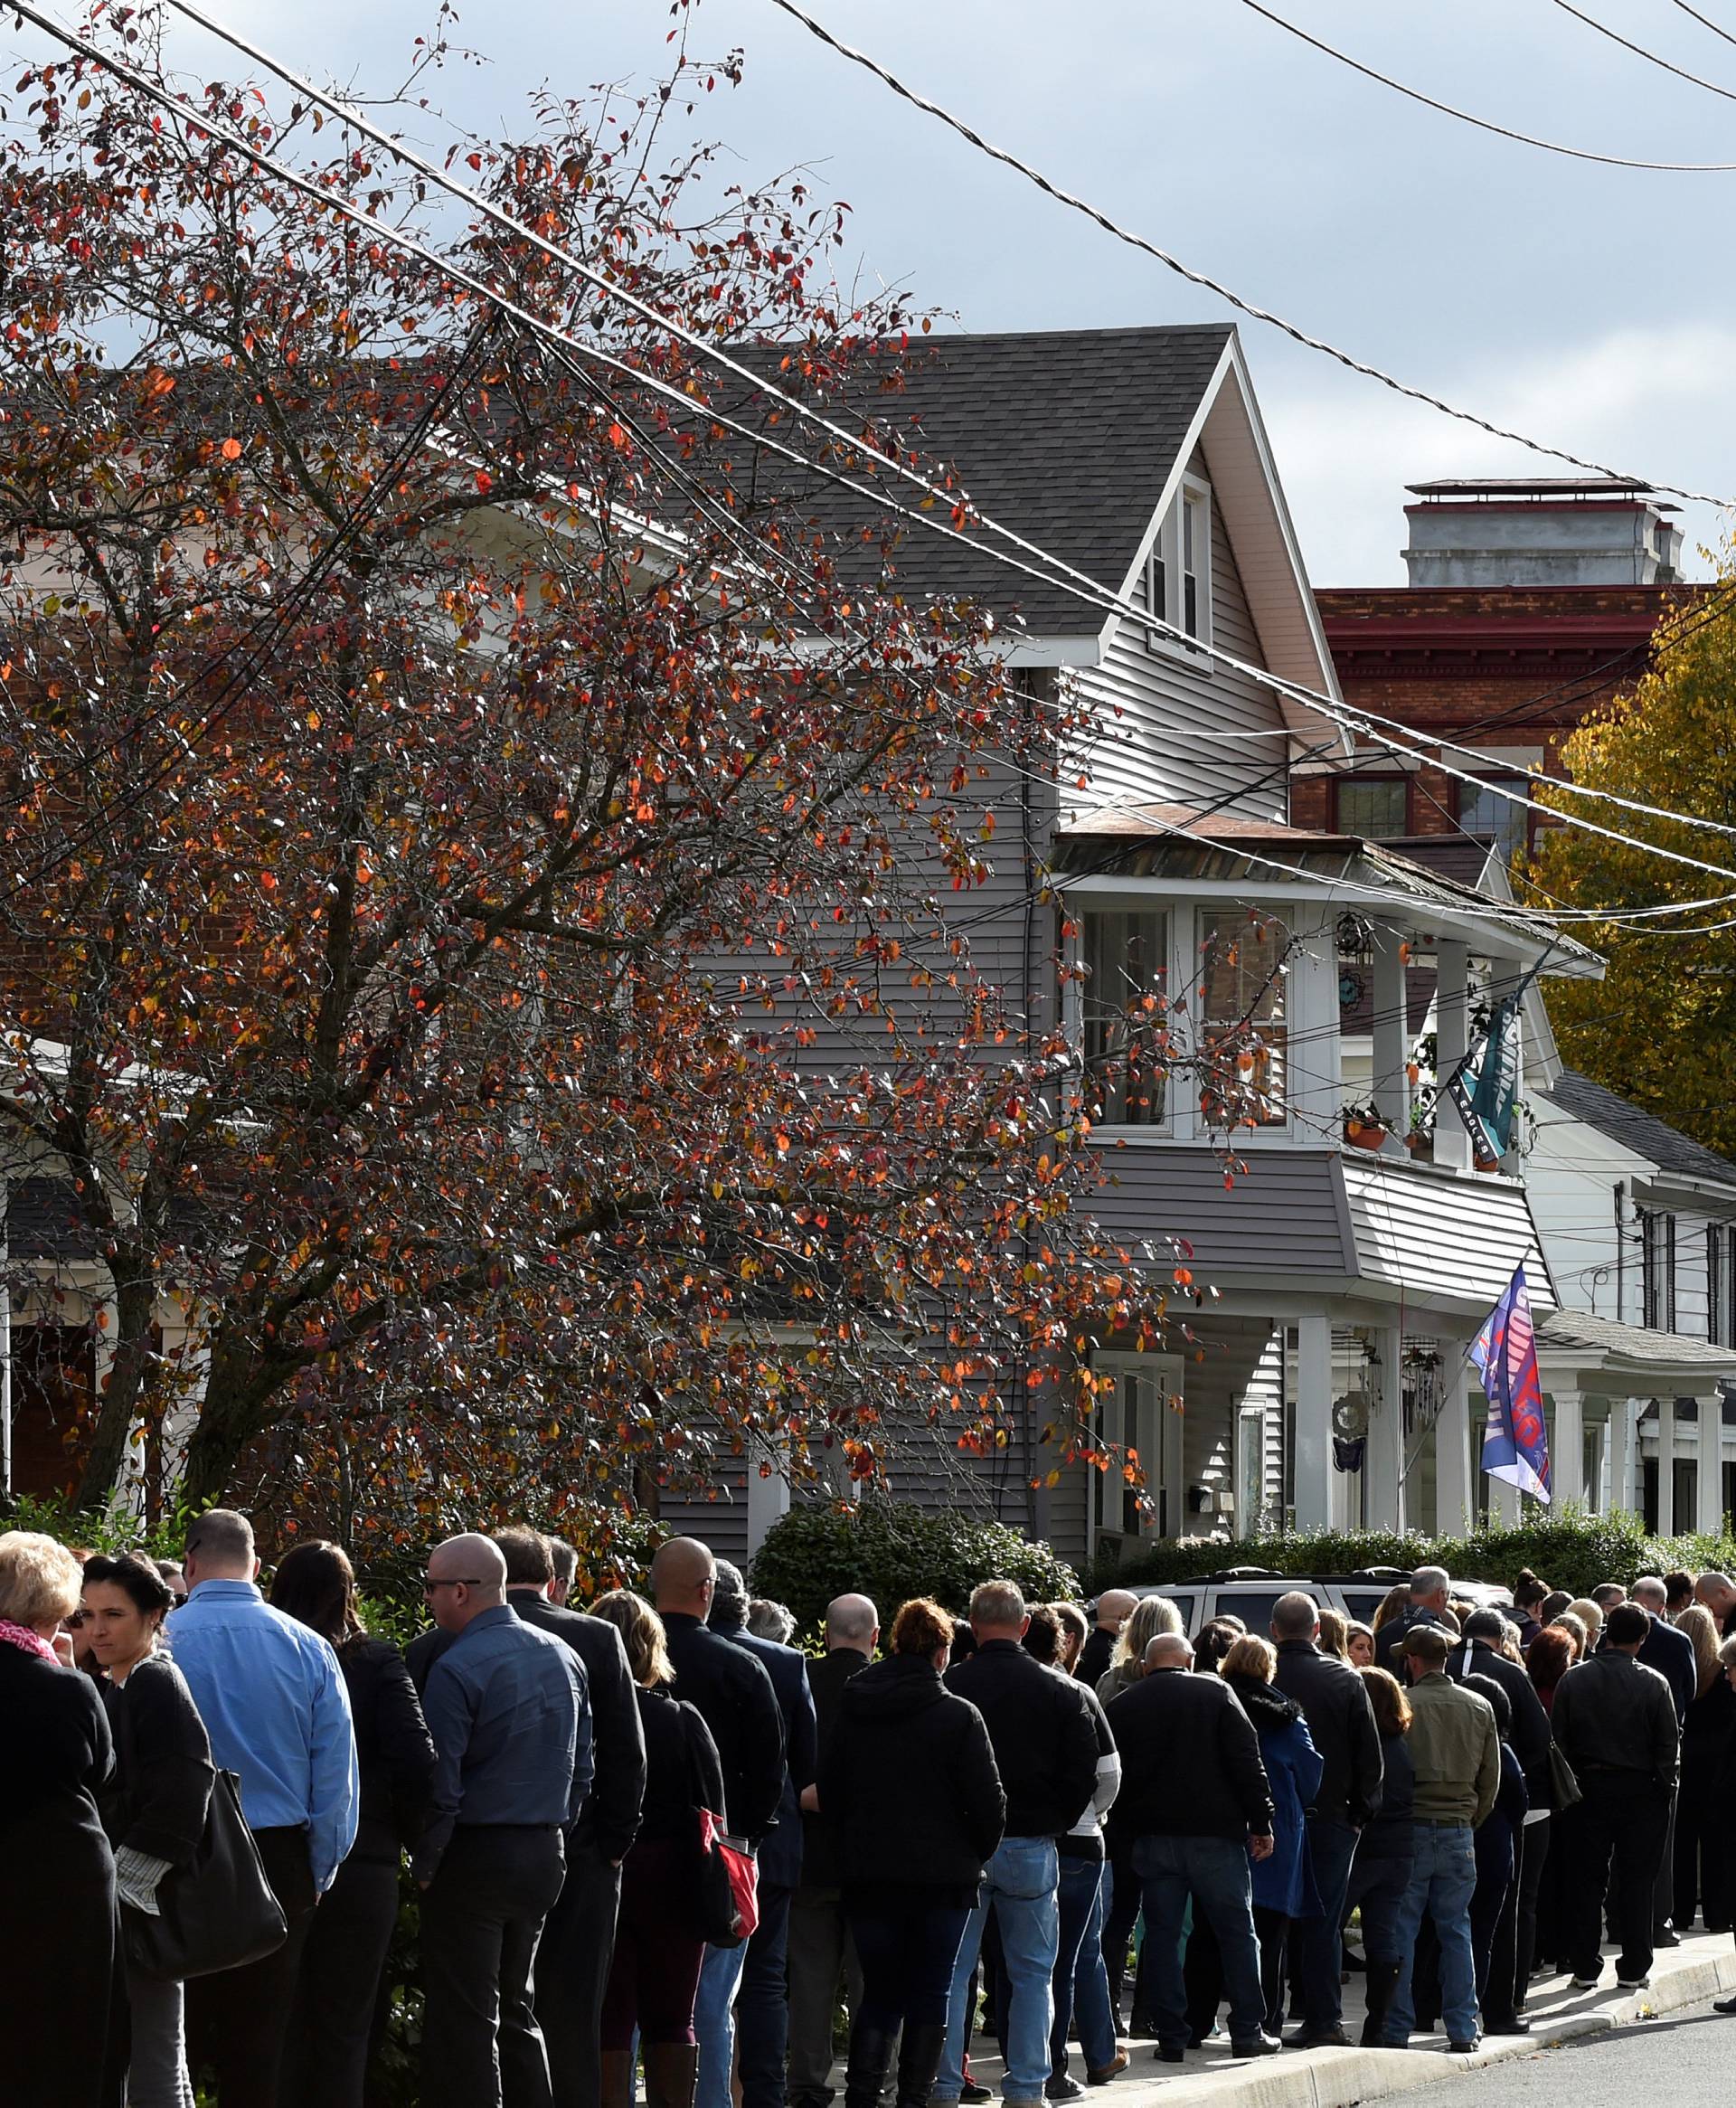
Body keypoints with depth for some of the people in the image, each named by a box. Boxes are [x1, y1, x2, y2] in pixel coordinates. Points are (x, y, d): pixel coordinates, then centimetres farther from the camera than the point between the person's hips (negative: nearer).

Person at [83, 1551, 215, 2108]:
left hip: (144, 1900, -9)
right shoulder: (109, 1689, 17)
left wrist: (125, 1888, -18)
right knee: (105, 2063, 10)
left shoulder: (156, 1685, -10)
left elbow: (179, 1800, -18)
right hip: (108, 1904, 9)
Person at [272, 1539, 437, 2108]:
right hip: (362, 1864, -1)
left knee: (279, 2025, 9)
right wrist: (406, 1833, 4)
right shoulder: (377, 1662, -5)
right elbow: (416, 1761, -11)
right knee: (343, 2028, 6)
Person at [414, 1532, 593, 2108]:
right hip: (544, 1856, 7)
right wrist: (554, 1835, 17)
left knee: (463, 2019, -2)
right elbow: (581, 1771, 13)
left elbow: (441, 1783, -17)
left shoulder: (457, 1669, -15)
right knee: (516, 2009, 17)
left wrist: (425, 1864, -7)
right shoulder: (564, 1658, 8)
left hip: (474, 1858, -7)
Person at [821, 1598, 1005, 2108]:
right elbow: (988, 1800, -10)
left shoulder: (852, 1712, 3)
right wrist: (978, 1855, 7)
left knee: (879, 1991, 11)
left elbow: (829, 1796, 8)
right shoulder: (959, 1716, -10)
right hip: (943, 1875, -3)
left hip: (868, 1876, 3)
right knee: (930, 1994, 7)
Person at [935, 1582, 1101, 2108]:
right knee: (1031, 1975, 9)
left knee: (951, 1971, 6)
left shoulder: (946, 1688, -6)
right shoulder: (1059, 1692, -2)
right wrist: (1052, 1826, 11)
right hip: (1031, 1847, 1)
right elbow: (1085, 1774, -1)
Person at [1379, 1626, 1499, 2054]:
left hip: (1410, 1830, -3)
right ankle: (1462, 2029, 7)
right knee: (1456, 1931, 10)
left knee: (1401, 1933, 3)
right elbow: (1491, 1780, 10)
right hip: (1458, 1833, 3)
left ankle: (1397, 2028, 3)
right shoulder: (1479, 1708, 5)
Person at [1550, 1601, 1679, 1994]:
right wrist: (1664, 1789, 4)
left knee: (1586, 1880, 7)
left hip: (1587, 1788, 1)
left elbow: (1558, 1740, -1)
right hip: (1639, 1790, -1)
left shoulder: (1573, 1680, -3)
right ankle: (1633, 1968, 7)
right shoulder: (1653, 1684, -7)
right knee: (1636, 1882, 5)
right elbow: (1667, 1744, -6)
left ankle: (1584, 1968, 8)